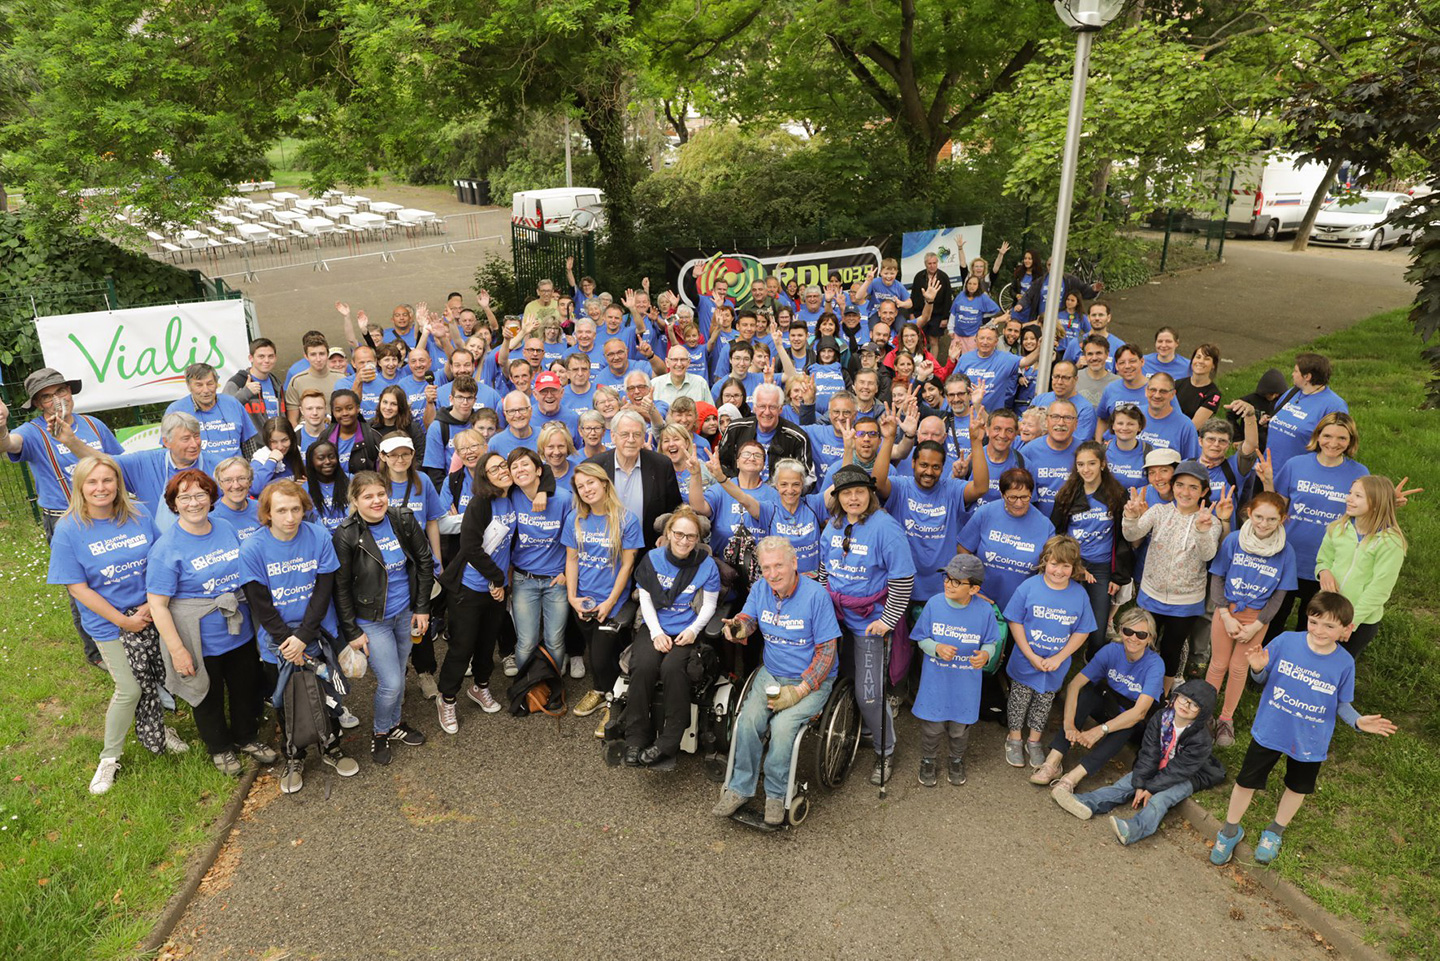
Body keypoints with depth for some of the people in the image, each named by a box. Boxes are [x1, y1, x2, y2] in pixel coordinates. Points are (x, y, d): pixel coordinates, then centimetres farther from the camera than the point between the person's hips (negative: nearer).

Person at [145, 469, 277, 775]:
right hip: (201, 643, -5)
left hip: (241, 633, 5)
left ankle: (247, 738, 46)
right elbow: (157, 603, -17)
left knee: (247, 690, 20)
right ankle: (220, 748, 41)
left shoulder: (227, 531, -1)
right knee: (209, 696, 17)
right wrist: (177, 650, -19)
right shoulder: (166, 548, -17)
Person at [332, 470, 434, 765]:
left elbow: (424, 562, 2)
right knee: (391, 683, -2)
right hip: (372, 620, -4)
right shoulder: (346, 535, -18)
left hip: (405, 612, 4)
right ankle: (380, 733, 25)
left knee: (398, 674, 19)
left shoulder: (404, 520, -8)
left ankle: (394, 724, 42)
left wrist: (422, 607, 1)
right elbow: (340, 588, -12)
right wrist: (352, 631, -11)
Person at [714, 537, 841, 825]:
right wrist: (738, 626, -29)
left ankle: (776, 795, -6)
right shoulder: (760, 588, 0)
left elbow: (827, 651, -13)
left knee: (782, 724, -27)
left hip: (812, 679, -4)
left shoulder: (815, 595, -16)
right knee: (748, 719, -20)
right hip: (771, 673, 4)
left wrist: (799, 691, -19)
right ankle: (739, 788, -4)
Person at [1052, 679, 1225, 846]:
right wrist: (1140, 784, -17)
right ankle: (1087, 803, -31)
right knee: (1127, 782, -14)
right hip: (1159, 768, 5)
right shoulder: (1160, 718, -10)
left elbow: (1179, 769, -23)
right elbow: (1149, 753, -11)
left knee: (1159, 799, -30)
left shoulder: (1201, 739, -23)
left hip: (1187, 778, -5)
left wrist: (1151, 787, -23)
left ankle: (1134, 830, -56)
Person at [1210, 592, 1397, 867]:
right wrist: (1258, 669, -29)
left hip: (1310, 741, 1)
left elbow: (1341, 704, -3)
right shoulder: (1286, 641, -19)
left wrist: (1358, 721, -23)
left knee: (1298, 787, 23)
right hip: (1270, 730, -1)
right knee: (1246, 781, 11)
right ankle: (1230, 831, 35)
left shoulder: (1344, 663, -16)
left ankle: (1275, 832, 49)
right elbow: (1262, 680, -6)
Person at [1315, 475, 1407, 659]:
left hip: (1362, 620, -4)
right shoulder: (1338, 528, -4)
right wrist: (1323, 571, -16)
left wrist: (1351, 621, -16)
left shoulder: (1390, 542, -17)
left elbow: (1379, 589, -16)